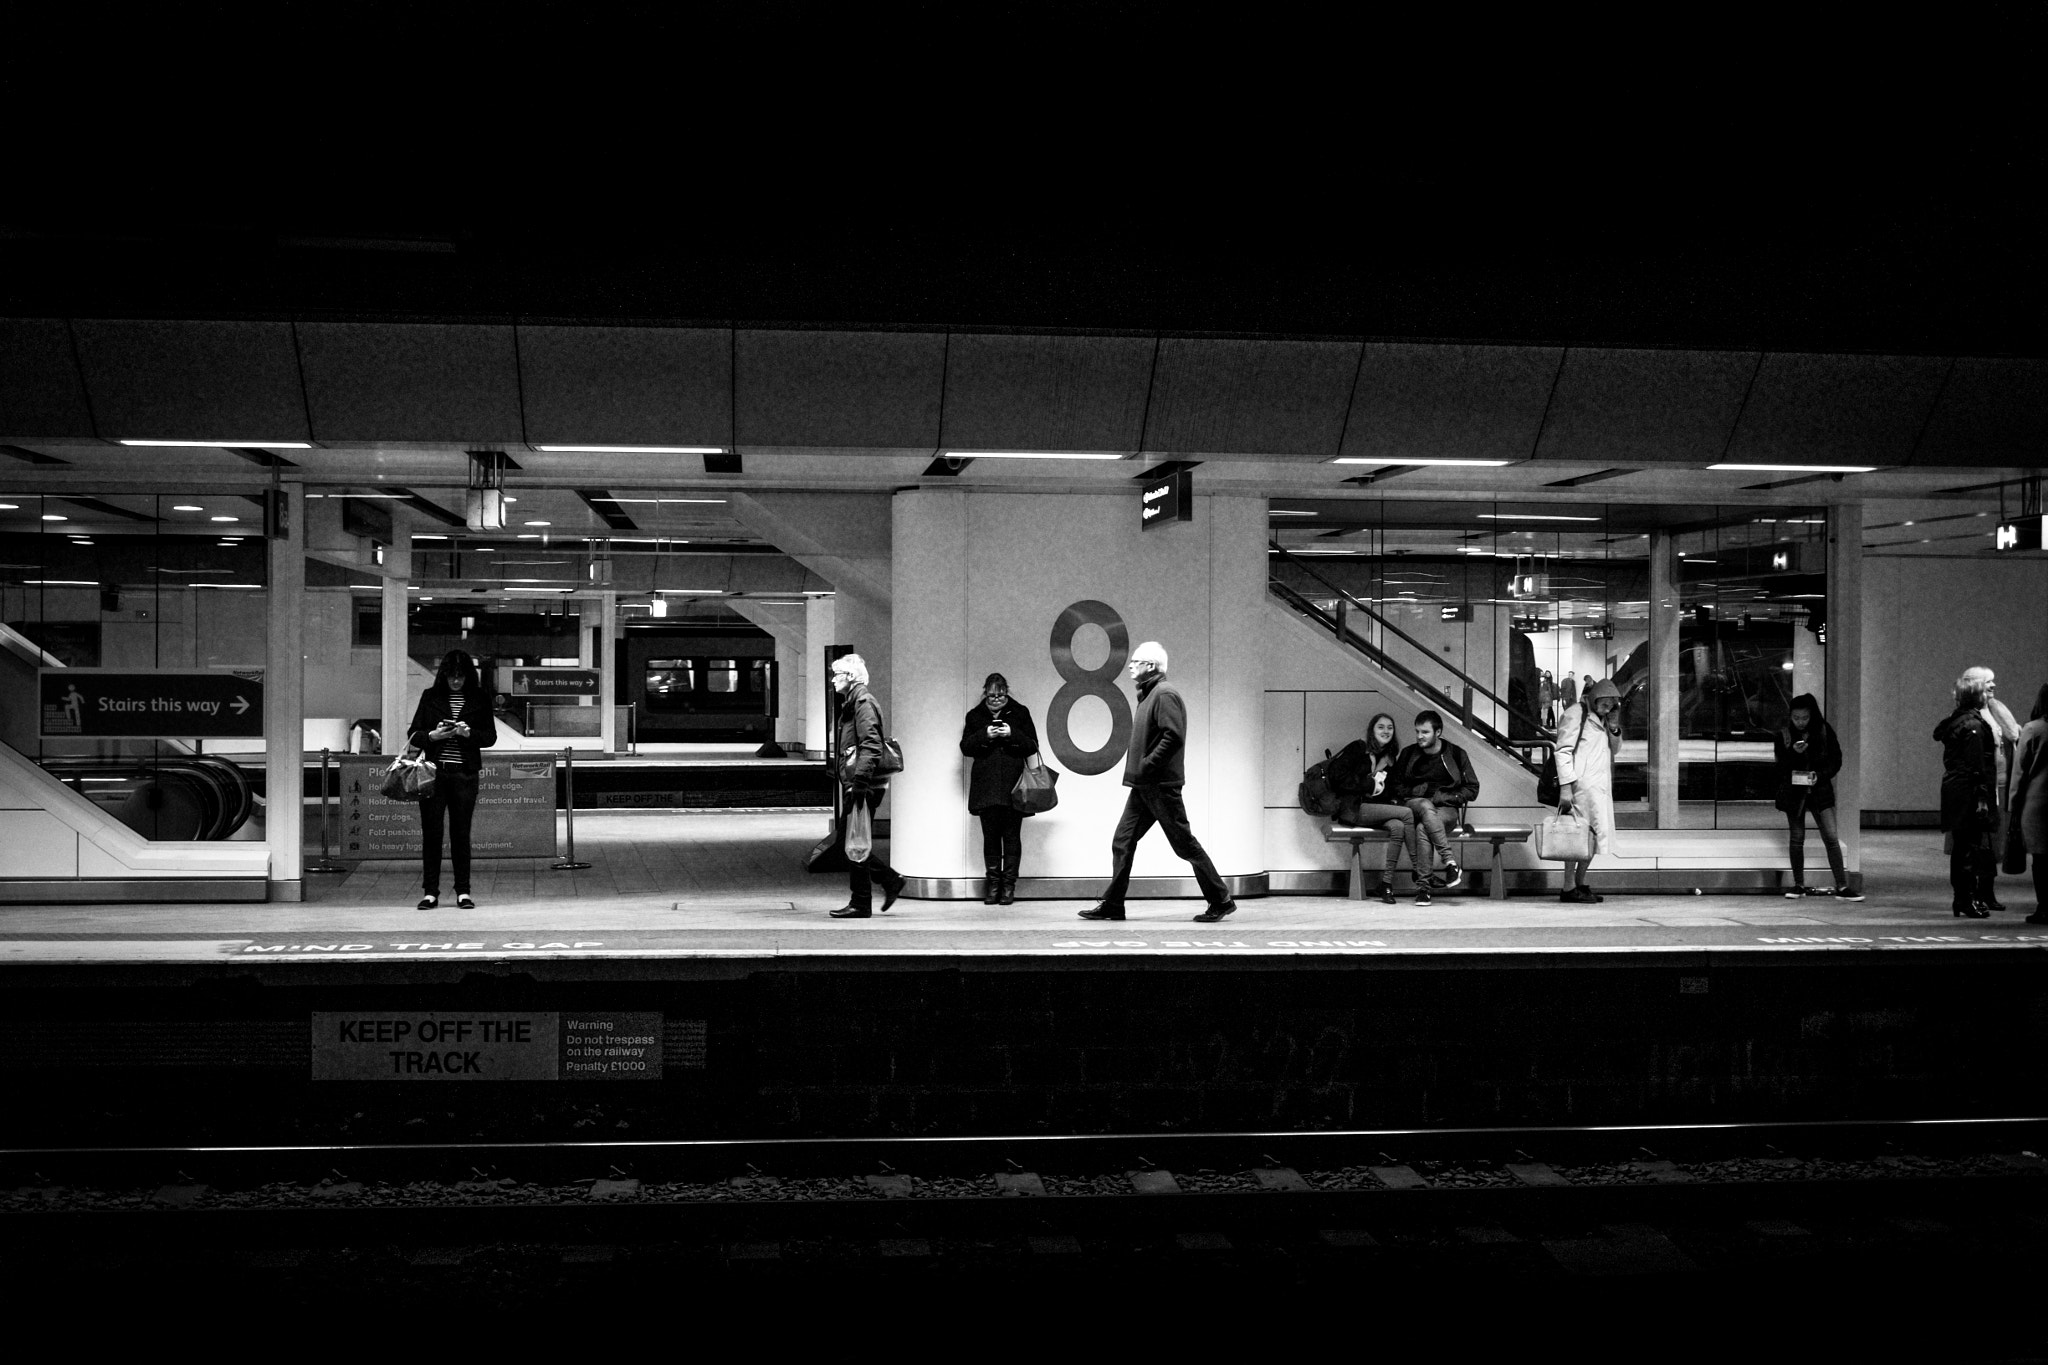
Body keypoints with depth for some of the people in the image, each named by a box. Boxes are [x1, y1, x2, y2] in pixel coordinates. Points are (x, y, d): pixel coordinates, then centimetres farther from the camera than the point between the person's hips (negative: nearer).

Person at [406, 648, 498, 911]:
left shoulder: (480, 700, 6)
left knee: (461, 833, 2)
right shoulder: (430, 697, 7)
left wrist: (469, 733, -13)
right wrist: (433, 735, -12)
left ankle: (463, 892, 9)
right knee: (431, 832, 0)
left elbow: (491, 736, 5)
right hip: (433, 772, 0)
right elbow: (412, 734, 8)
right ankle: (430, 892, 5)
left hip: (464, 774, 0)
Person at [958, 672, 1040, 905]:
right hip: (986, 787, 1)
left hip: (1013, 785, -1)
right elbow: (965, 746, 4)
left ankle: (1009, 885, 3)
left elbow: (1032, 746, 2)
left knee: (1011, 836, -2)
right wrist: (984, 735, -11)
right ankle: (993, 884, 10)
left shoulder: (1020, 713, 6)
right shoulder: (975, 716, 10)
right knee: (990, 836, 3)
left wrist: (1012, 734, -13)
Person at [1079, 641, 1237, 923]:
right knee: (1122, 842, 7)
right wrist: (1137, 768, 11)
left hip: (1161, 786, -10)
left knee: (1184, 844, -4)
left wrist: (1147, 766, -21)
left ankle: (1221, 900, 4)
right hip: (1143, 786, 10)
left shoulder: (1165, 694, -13)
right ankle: (1112, 905, 10)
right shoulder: (1148, 695, 18)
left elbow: (1173, 736, -23)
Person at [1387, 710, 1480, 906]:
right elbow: (1395, 785, 17)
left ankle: (1422, 885, -32)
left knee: (1422, 828, -35)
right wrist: (1415, 791, -3)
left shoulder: (1455, 754, 4)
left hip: (1445, 809, -1)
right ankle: (1450, 863, -44)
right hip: (1413, 803, 2)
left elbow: (1472, 789, 5)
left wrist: (1443, 796, -8)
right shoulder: (1409, 754, 10)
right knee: (1425, 806, -37)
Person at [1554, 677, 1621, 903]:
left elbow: (1614, 748, 23)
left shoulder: (1600, 718, 17)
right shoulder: (1574, 715, -9)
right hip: (1582, 786, -9)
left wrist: (1614, 728, 2)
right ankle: (1569, 888, -6)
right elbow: (1563, 752, -15)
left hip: (1600, 787, 9)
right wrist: (1565, 788, -21)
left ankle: (1579, 884, 20)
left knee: (1595, 835, 11)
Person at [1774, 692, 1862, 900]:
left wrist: (1820, 775, -16)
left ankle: (1842, 887, -6)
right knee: (1797, 839, 7)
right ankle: (1799, 885, 19)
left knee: (1831, 838, -7)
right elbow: (1780, 765, -7)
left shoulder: (1824, 731, -3)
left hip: (1819, 790, 0)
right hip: (1793, 791, 0)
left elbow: (1836, 760, 0)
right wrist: (1794, 752, -26)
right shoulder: (1783, 735, -4)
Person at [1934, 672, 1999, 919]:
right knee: (1972, 846, -5)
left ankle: (1960, 899, 19)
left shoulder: (1954, 721, 12)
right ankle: (1970, 901, -3)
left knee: (1960, 846, 13)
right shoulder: (1974, 725, -15)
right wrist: (1982, 798, -18)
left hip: (1953, 790, 9)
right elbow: (1977, 766, -18)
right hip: (1968, 793, -9)